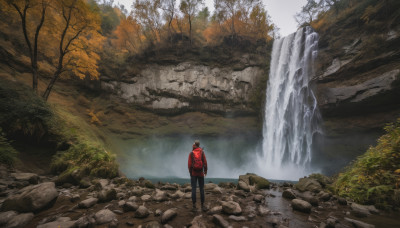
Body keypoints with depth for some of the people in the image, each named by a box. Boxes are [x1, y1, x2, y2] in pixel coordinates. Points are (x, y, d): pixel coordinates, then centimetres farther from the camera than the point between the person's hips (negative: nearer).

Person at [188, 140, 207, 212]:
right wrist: (205, 170, 11)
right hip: (200, 173, 1)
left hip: (193, 173, 0)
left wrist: (190, 172, 10)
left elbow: (189, 164, -4)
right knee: (201, 189, 6)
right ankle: (202, 205, 10)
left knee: (193, 189, 2)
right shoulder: (202, 152, -2)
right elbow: (205, 162, -2)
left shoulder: (191, 153, -4)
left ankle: (194, 206, 5)